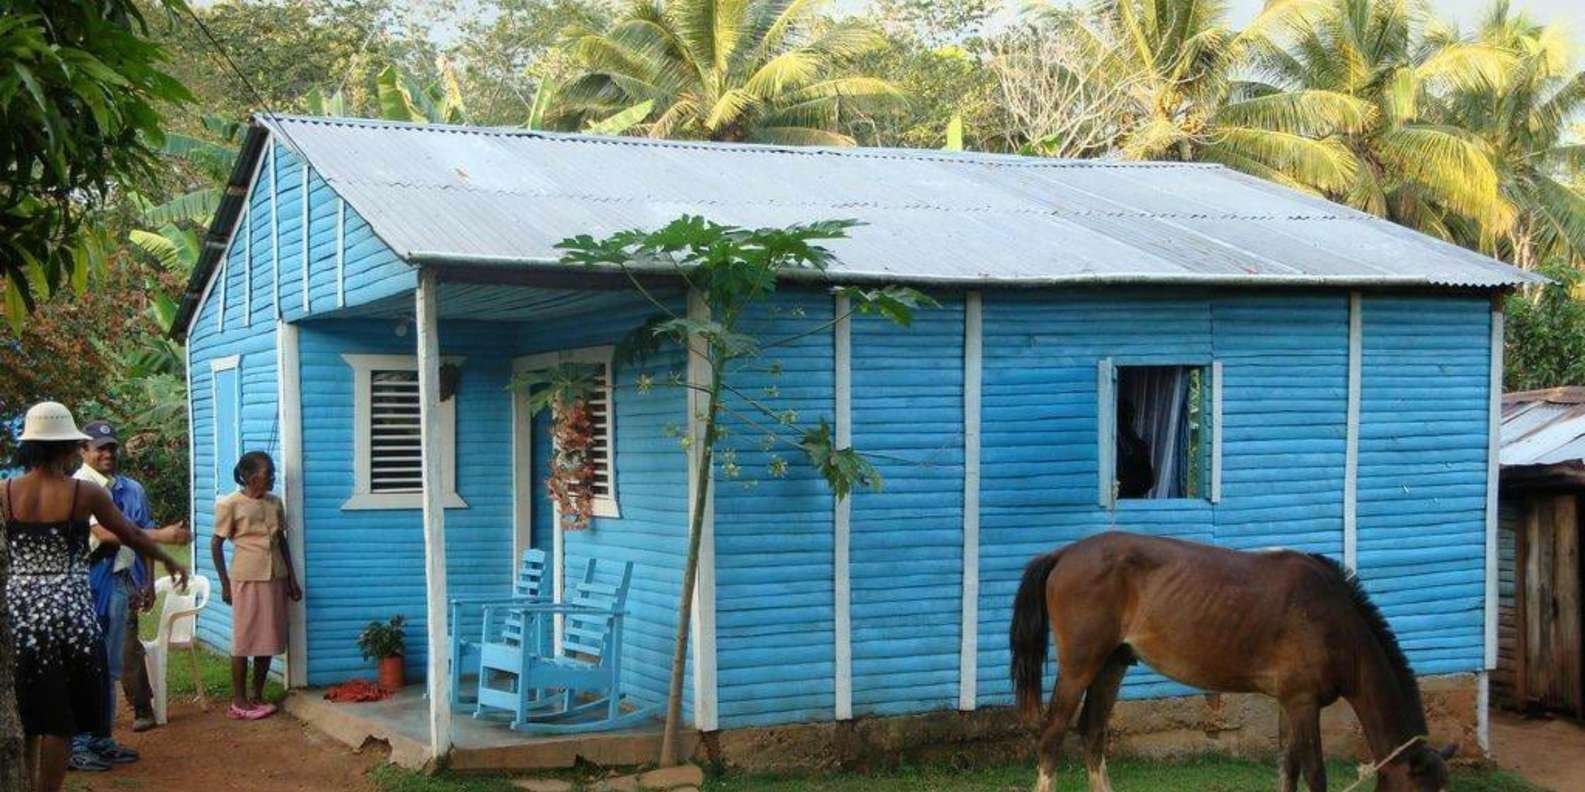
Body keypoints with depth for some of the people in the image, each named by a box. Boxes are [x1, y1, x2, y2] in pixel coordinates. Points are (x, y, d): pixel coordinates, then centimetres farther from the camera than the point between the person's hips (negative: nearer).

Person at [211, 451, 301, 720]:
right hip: (246, 579, -5)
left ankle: (257, 697, 18)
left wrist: (292, 578, 12)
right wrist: (225, 584, -5)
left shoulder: (275, 503, 8)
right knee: (244, 640, 0)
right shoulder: (230, 504, -8)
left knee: (268, 639, 8)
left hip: (275, 578, 5)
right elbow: (216, 544, -3)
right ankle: (239, 702, 7)